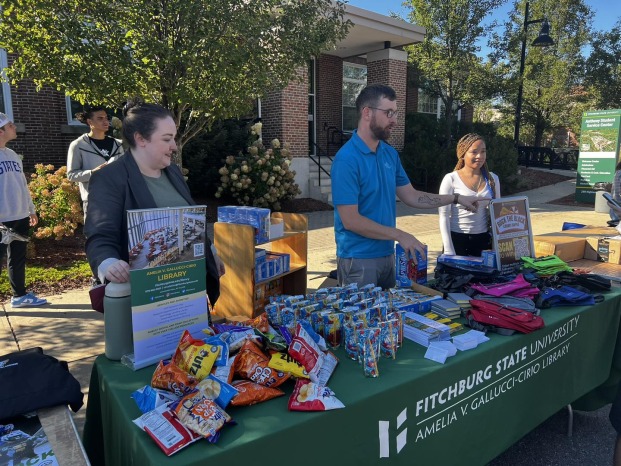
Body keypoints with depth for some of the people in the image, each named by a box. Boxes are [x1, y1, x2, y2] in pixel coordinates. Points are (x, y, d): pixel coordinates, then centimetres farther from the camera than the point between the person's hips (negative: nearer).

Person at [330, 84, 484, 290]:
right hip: (359, 259, -7)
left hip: (387, 254, 7)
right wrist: (400, 236, -19)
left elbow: (410, 196, 13)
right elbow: (350, 220, -21)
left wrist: (456, 198, 7)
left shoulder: (390, 153, 6)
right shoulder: (347, 159, -18)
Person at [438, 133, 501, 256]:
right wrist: (449, 250, -15)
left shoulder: (492, 179, 5)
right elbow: (444, 215, -10)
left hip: (483, 240, 4)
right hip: (456, 239, -3)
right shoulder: (451, 179, -8)